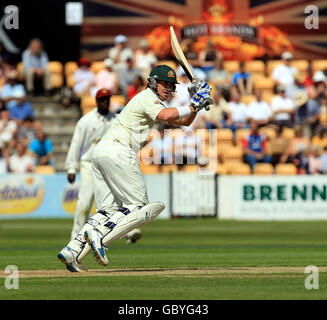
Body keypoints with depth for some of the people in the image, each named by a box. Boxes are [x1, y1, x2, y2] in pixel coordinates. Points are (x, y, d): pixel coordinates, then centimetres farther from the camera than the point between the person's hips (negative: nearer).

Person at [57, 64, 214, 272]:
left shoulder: (153, 101, 29)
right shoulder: (148, 97, -1)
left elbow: (184, 122, 30)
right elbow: (165, 116, -22)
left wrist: (196, 102, 13)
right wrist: (193, 106, -13)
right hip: (117, 152, -10)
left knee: (109, 212, 9)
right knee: (139, 208, -9)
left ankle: (72, 251, -4)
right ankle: (99, 236, -25)